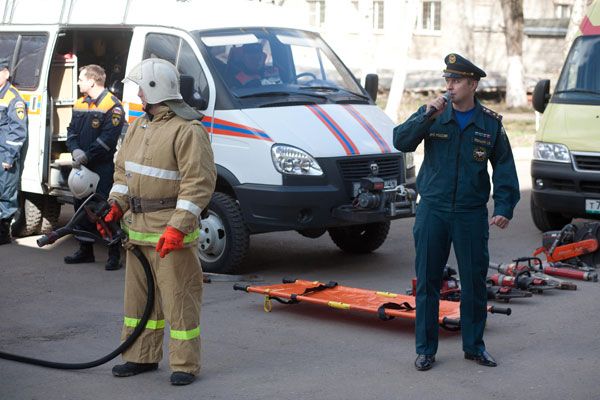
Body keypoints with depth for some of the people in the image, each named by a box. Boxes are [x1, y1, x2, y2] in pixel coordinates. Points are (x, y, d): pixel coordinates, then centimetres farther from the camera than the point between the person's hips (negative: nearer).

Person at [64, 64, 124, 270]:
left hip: (103, 167, -8)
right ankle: (85, 251, 26)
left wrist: (86, 155, -20)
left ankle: (114, 255, -1)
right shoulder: (80, 105, 15)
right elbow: (72, 131, 12)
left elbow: (108, 139, -19)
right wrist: (75, 150, -8)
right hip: (82, 167, 8)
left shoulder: (112, 106, -11)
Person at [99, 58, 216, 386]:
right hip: (137, 228, 9)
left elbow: (199, 182, -19)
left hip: (170, 232, -9)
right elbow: (123, 169, 23)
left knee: (178, 298, -3)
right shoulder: (138, 127, 15)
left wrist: (178, 226, -23)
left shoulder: (187, 130, -14)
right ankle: (142, 357, 28)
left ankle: (184, 365, 6)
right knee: (138, 295, 16)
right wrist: (117, 206, 8)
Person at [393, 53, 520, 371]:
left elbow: (504, 167, 6)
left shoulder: (491, 124, 3)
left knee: (474, 282, 6)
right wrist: (426, 116, -19)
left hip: (471, 214, 0)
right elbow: (401, 141, -8)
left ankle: (474, 345, 22)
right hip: (432, 211, 0)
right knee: (427, 282, 4)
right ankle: (425, 349, 15)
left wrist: (504, 208, -3)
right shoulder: (433, 115, 2)